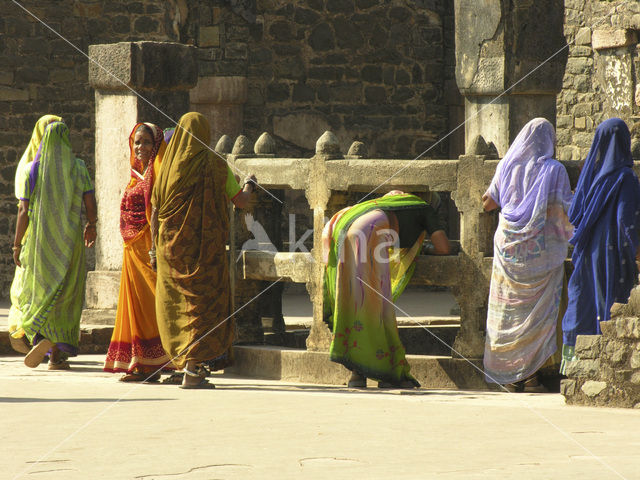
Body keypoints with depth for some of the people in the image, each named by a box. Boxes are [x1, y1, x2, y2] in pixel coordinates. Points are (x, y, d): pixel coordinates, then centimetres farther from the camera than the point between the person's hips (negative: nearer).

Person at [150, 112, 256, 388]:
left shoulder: (169, 166, 2)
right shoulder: (215, 166, -6)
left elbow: (156, 211, 2)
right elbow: (241, 202, 2)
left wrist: (155, 248, 9)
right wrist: (249, 185, 24)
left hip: (171, 247, 3)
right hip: (205, 248, -3)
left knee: (176, 304, 15)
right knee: (202, 303, 0)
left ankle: (190, 364, 22)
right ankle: (192, 370, -8)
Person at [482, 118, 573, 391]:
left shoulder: (507, 166, 4)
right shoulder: (554, 170, -6)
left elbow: (488, 203, 11)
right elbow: (567, 211, -8)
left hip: (508, 245, 3)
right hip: (541, 248, -3)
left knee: (509, 308, 8)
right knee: (537, 309, 1)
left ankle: (509, 373, 8)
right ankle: (530, 372, -4)